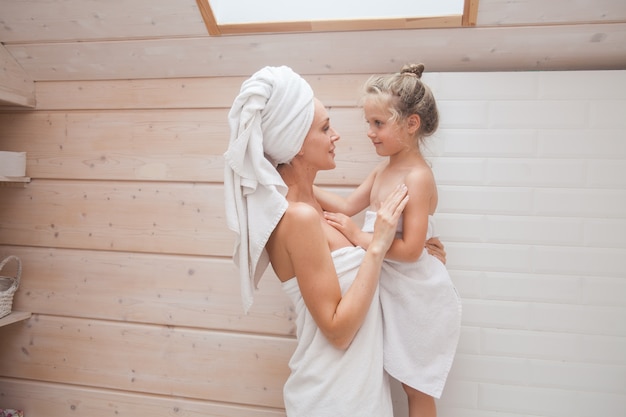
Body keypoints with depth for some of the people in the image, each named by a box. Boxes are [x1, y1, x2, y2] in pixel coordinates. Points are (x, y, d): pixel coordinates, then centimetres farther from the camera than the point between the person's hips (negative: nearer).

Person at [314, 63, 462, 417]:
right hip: (391, 290, 7)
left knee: (415, 386, 14)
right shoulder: (384, 169, 2)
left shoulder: (418, 177, -24)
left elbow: (410, 249, -27)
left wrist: (359, 236, -24)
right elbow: (348, 206, 3)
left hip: (417, 298, -7)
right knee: (402, 375, 21)